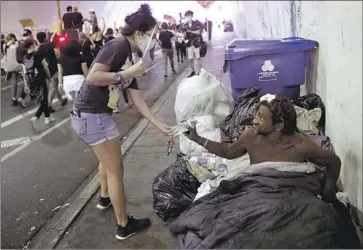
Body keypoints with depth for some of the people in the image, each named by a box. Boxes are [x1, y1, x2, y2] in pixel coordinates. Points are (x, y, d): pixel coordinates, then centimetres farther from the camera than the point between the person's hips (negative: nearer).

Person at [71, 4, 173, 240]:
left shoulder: (128, 58, 12)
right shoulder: (119, 45, -14)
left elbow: (138, 101, 12)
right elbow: (92, 78, -26)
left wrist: (161, 126, 11)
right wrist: (126, 74, -21)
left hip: (94, 114, 10)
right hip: (92, 115, -10)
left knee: (107, 160, 31)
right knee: (115, 170, 3)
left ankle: (105, 198, 55)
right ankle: (124, 226, 18)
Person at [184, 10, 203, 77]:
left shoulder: (196, 23, -6)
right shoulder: (185, 25, 6)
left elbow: (198, 32, -14)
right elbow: (185, 35, 9)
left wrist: (190, 31, -19)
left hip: (196, 43, -4)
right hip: (189, 44, 4)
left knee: (198, 58, -3)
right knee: (191, 59, 8)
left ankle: (199, 72, 0)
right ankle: (193, 71, 22)